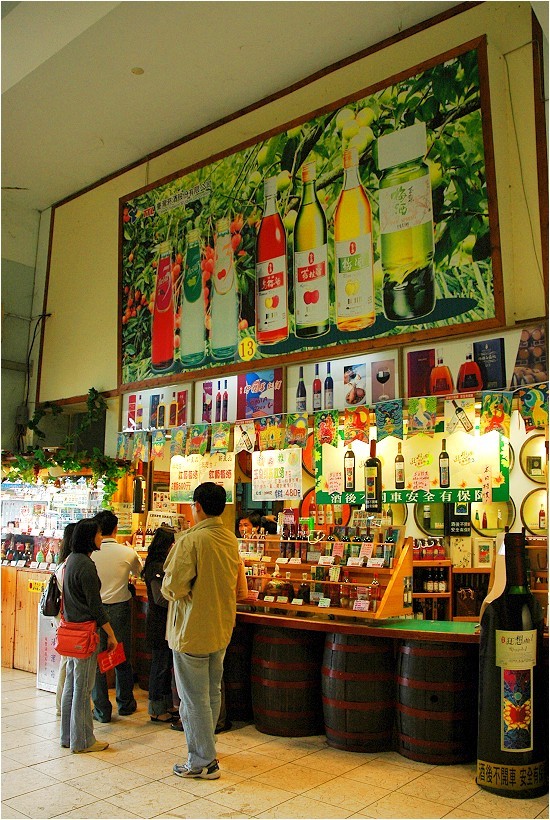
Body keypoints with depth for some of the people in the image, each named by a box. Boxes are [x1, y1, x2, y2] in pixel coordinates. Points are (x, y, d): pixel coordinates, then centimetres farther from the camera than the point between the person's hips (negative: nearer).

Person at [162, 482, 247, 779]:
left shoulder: (190, 539, -20)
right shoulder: (231, 539, 3)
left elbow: (174, 588, -22)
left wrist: (167, 586, -1)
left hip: (192, 631, -7)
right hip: (221, 629, 8)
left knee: (194, 697, 5)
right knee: (212, 692, 20)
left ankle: (203, 762, 14)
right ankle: (204, 747, 36)